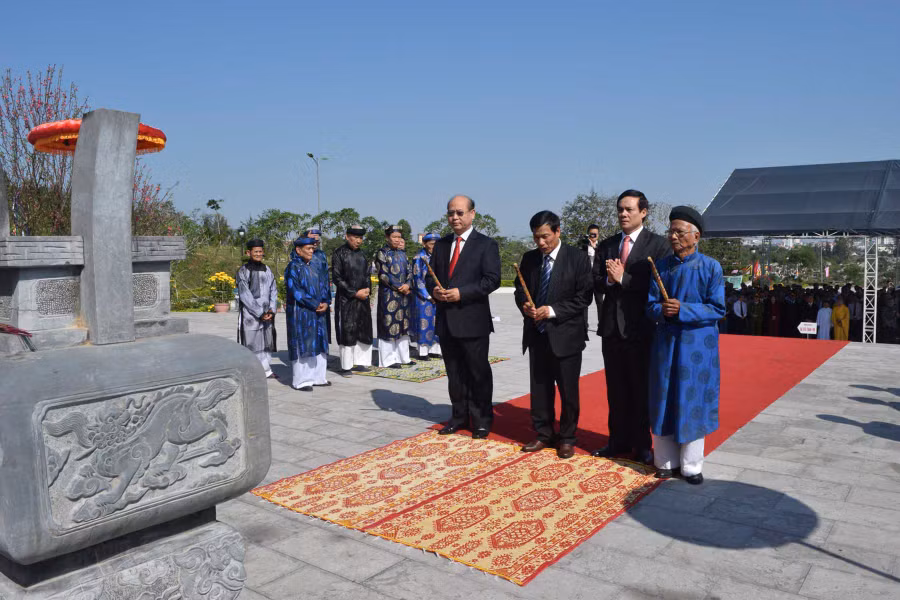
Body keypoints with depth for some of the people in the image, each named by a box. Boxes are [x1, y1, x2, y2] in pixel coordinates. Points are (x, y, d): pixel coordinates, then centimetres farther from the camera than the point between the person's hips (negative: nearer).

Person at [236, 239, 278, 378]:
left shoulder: (267, 270, 10)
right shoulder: (243, 271, -6)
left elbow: (273, 291, 10)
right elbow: (245, 295, -11)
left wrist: (271, 310, -5)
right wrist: (259, 313, -14)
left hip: (267, 313, 5)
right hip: (250, 313, -5)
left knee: (266, 340, 9)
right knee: (250, 341, -3)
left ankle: (266, 370, 19)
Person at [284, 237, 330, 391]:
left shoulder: (314, 267, 14)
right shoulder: (293, 267, -7)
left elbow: (324, 285, 12)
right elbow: (294, 290, -15)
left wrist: (325, 302, -6)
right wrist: (314, 304, -16)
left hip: (317, 311, 7)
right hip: (300, 312, -7)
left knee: (318, 343, 9)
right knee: (302, 344, -4)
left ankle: (317, 377, 18)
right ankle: (300, 381, 3)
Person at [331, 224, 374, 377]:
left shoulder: (361, 254, 12)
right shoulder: (339, 254, -6)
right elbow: (337, 278, -10)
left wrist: (367, 289, -1)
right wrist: (355, 293, -13)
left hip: (362, 298, 6)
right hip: (346, 300, -6)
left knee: (364, 330, 8)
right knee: (347, 331, -3)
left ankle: (360, 362, 18)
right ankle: (346, 366, 5)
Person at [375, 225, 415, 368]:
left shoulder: (402, 253, 14)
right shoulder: (382, 253, -5)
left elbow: (409, 272, 11)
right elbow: (383, 275, -12)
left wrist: (407, 285, -9)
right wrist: (400, 287, -13)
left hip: (403, 294, 7)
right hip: (388, 295, -7)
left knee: (403, 325, 9)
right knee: (389, 325, -3)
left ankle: (403, 357, 16)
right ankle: (389, 359, 4)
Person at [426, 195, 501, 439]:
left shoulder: (486, 245, -3)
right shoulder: (441, 245, 14)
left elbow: (492, 279, -12)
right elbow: (430, 275, 16)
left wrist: (461, 293, -20)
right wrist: (434, 289, -7)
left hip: (473, 320, -5)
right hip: (446, 320, 5)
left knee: (478, 372, 4)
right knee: (454, 372, 14)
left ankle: (481, 420, 16)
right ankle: (460, 416, 27)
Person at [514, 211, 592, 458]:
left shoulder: (577, 258, -7)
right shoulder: (529, 258, 7)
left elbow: (584, 296, -10)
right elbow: (520, 289, 14)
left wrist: (553, 311, -18)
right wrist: (524, 305, -9)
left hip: (565, 335, -4)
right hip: (536, 334, 4)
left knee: (568, 391, 6)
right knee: (539, 388, 12)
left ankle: (567, 439, 20)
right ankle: (543, 435, 26)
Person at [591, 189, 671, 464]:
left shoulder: (658, 244, -4)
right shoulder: (605, 245, 11)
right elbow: (595, 283, 6)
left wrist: (623, 279, -17)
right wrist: (609, 279, -14)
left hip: (641, 328, -4)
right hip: (611, 327, 5)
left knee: (642, 389, 6)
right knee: (616, 389, 13)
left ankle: (642, 445, 19)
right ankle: (619, 441, 25)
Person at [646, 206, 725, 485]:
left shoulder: (710, 267, -4)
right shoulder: (661, 266, 5)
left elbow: (717, 309, -8)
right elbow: (650, 305, 4)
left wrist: (682, 310, -20)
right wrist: (662, 310, -18)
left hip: (697, 345, -3)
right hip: (666, 342, 3)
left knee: (692, 402, 5)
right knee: (664, 401, 8)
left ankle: (691, 465, 19)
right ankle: (666, 461, 23)